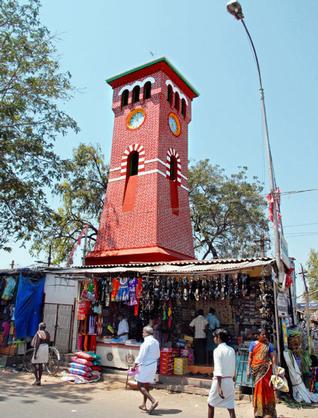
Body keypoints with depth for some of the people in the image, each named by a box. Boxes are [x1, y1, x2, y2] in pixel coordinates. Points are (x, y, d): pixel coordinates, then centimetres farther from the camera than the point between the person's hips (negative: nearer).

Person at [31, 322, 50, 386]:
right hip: (46, 349, 7)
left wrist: (35, 353, -16)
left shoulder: (38, 333, -12)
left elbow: (37, 344, -17)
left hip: (39, 349, -7)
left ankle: (37, 379, -2)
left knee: (34, 364, 7)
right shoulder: (47, 333, 7)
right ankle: (39, 380, 18)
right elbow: (48, 342, 11)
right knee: (40, 364, 15)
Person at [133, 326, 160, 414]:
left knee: (140, 385, -3)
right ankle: (144, 405, 27)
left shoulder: (147, 342, -17)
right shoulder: (156, 342, 9)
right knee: (147, 385, 19)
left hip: (146, 365, -9)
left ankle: (153, 401, -14)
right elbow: (158, 355, 16)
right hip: (153, 365, 9)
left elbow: (141, 355, -21)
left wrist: (135, 365, -17)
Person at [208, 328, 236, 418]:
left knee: (211, 404, 15)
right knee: (230, 407, 6)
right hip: (229, 380, 5)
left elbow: (218, 369, -17)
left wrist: (219, 386, -19)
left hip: (220, 380, -5)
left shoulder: (217, 350, -12)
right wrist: (233, 378, 19)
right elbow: (234, 368, 10)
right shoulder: (231, 350, 6)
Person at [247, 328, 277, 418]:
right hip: (257, 370, 0)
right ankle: (259, 410, 18)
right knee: (258, 388, 5)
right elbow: (250, 357, 3)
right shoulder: (253, 344, 4)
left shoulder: (269, 345, 5)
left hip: (266, 370, 0)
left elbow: (273, 357, 0)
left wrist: (275, 369, -11)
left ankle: (268, 410, 10)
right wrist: (248, 369, -3)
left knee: (266, 388, -1)